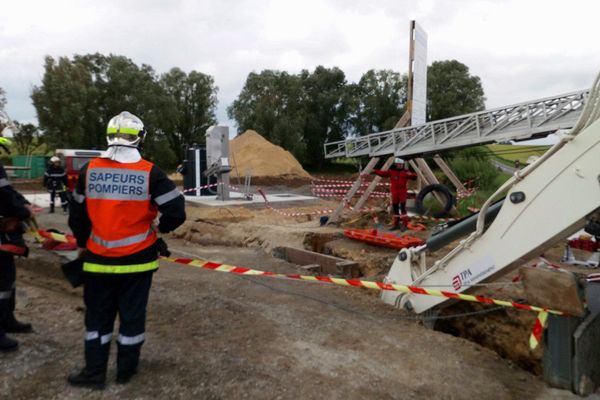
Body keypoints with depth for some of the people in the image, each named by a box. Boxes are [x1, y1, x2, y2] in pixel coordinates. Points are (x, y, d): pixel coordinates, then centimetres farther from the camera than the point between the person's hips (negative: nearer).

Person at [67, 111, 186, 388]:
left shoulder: (89, 170, -2)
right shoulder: (149, 173, -12)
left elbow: (76, 215, 7)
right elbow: (177, 212, -16)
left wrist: (83, 244, 23)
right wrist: (158, 226, 5)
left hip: (99, 259, 2)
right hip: (137, 260, -2)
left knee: (98, 315, 18)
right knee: (132, 315, 13)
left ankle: (94, 371, 26)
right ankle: (126, 369, 28)